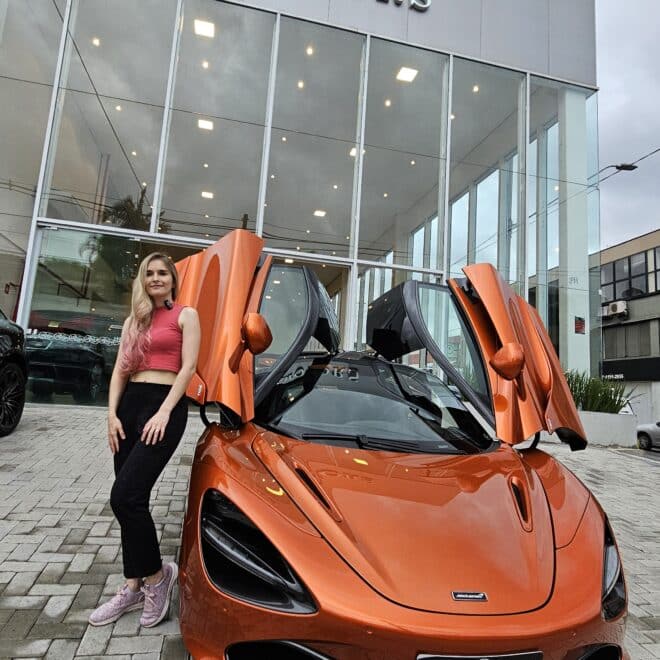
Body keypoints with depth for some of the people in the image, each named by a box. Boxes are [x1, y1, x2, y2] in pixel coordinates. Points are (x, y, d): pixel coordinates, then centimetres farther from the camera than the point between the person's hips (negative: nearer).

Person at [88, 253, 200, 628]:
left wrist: (164, 412, -16)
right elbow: (120, 370, 14)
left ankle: (156, 574, 7)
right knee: (131, 499, 9)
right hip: (130, 404, 7)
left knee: (125, 496, -14)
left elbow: (188, 367, -7)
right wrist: (112, 414, 2)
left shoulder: (186, 315, 3)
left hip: (165, 404, -6)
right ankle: (135, 586, 22)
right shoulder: (134, 320, 19)